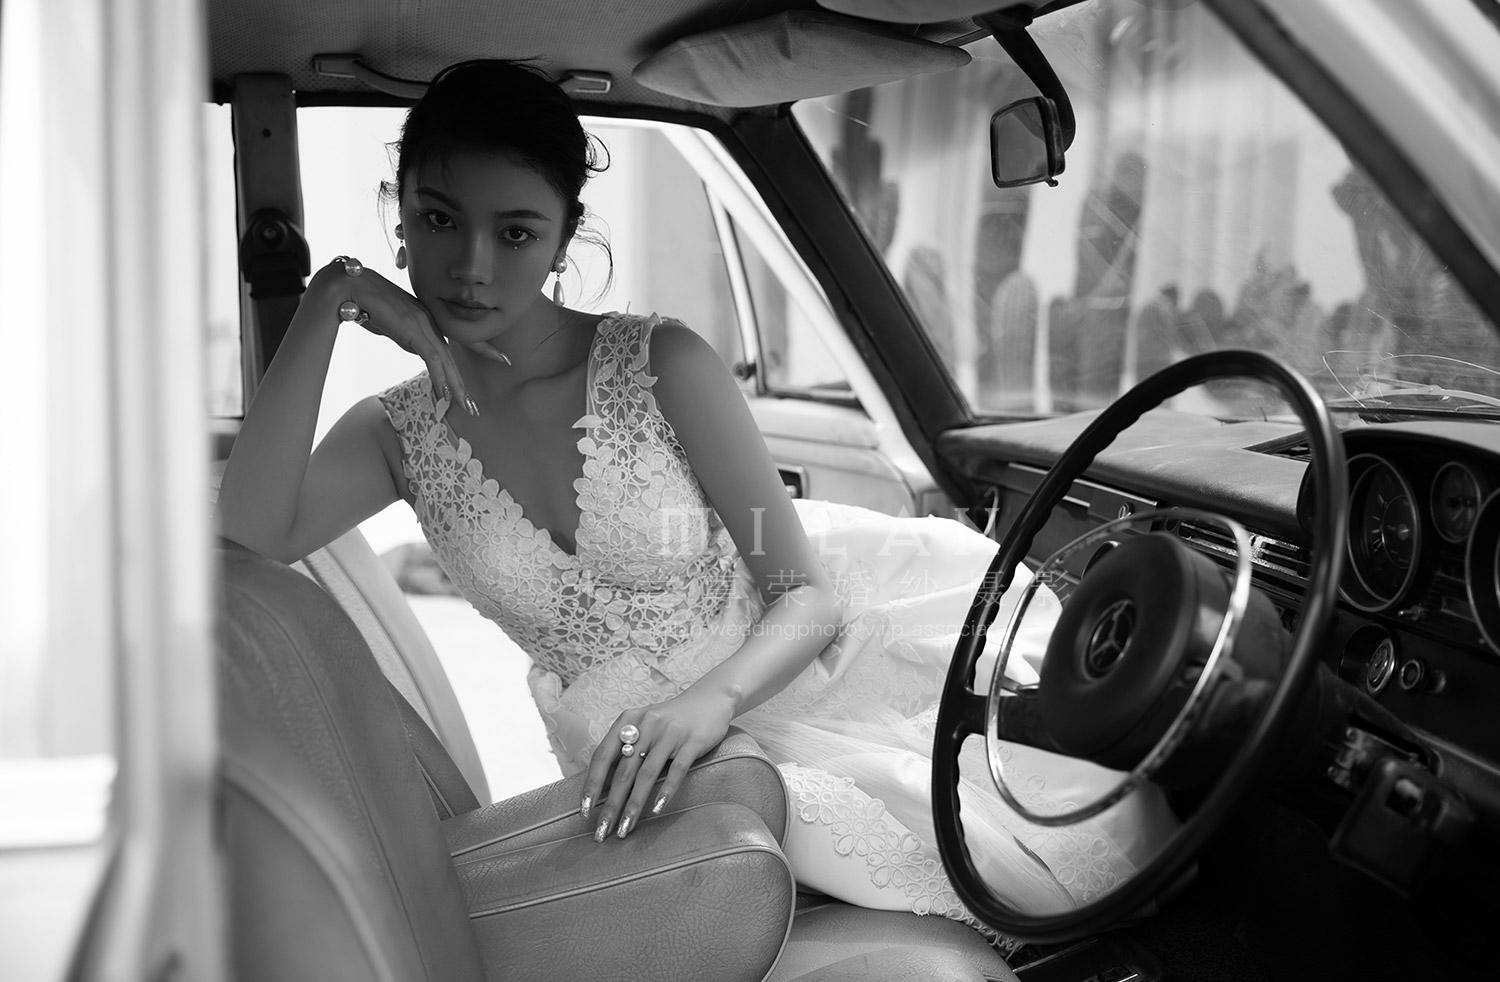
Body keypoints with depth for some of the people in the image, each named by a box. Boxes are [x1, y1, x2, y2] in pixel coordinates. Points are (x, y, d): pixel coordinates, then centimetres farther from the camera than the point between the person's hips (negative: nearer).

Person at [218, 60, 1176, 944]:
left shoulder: (661, 365, -11)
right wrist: (326, 302, -22)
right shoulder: (403, 433, -2)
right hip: (630, 747, 1)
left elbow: (808, 595, -12)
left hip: (776, 670, 0)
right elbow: (253, 532, -22)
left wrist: (709, 701, -33)